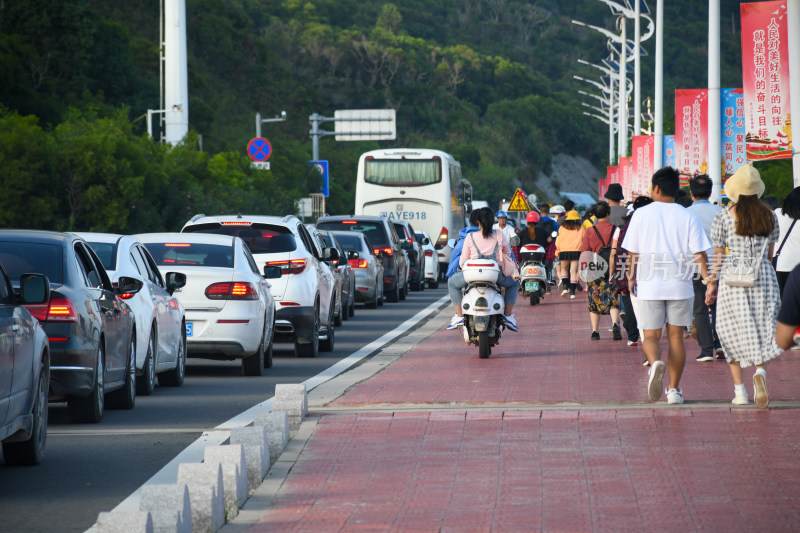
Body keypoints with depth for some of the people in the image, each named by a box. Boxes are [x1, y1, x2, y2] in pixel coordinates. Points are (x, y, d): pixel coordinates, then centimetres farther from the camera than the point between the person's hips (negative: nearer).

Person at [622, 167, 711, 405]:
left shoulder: (641, 214, 0)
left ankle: (655, 362, -28)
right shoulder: (688, 217, 0)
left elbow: (633, 253, 3)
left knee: (651, 335, 5)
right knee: (676, 336, 8)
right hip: (679, 286, 1)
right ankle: (674, 389, 8)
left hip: (649, 286, -1)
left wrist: (631, 278, 17)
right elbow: (699, 254, -4)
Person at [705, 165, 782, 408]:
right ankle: (760, 371, -21)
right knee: (762, 331, 8)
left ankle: (739, 390, 5)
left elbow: (719, 255, -1)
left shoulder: (724, 216, -6)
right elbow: (769, 253, 11)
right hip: (763, 276, 2)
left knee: (733, 332, 8)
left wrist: (712, 283, 7)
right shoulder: (769, 216, 2)